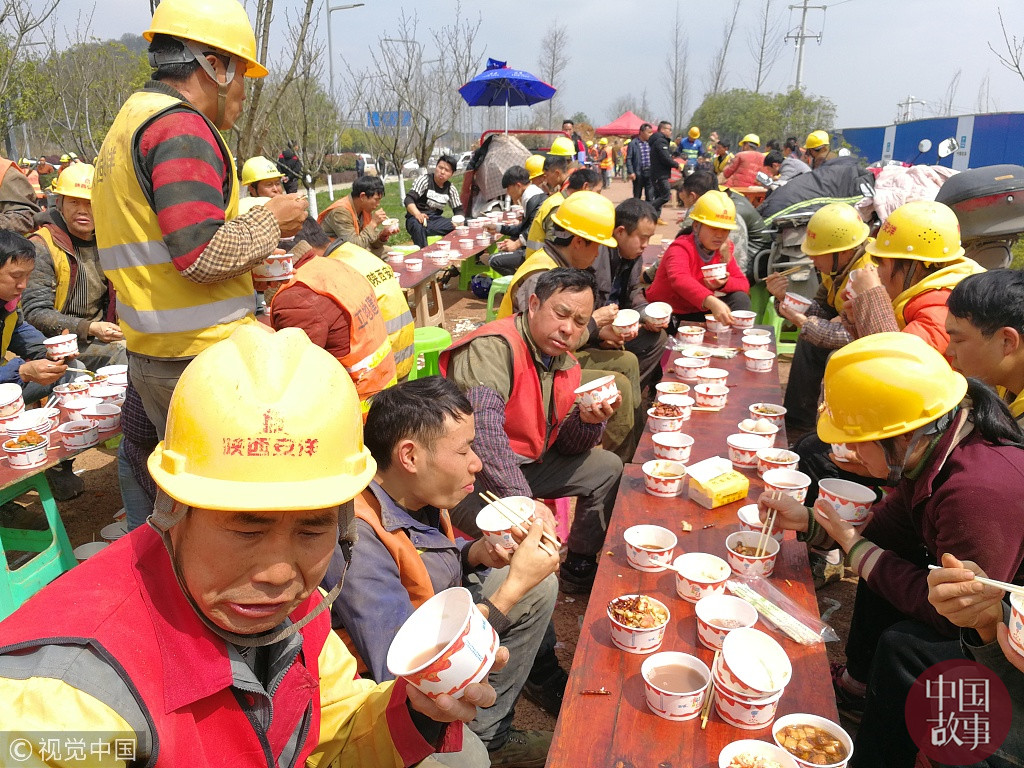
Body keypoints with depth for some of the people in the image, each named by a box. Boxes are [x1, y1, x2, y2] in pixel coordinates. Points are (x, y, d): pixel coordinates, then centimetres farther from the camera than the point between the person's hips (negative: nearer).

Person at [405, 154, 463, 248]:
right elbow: (409, 199, -16)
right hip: (417, 219, -4)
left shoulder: (451, 189, 10)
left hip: (436, 220, 4)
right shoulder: (424, 180, -4)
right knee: (418, 226, -40)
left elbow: (458, 210, 13)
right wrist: (417, 214, -38)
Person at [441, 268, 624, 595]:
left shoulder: (567, 365, 4)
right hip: (472, 475, -9)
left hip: (528, 463, 9)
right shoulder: (494, 347, -24)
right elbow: (483, 432, -36)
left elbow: (566, 446, 8)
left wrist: (588, 421, -15)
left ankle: (578, 570, 24)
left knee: (608, 467, 9)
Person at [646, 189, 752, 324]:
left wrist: (724, 284, -24)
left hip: (700, 311, 6)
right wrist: (711, 301, -60)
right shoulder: (681, 248, -21)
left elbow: (743, 284, 1)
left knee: (740, 299, -10)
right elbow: (679, 280, -43)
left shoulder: (723, 250, 2)